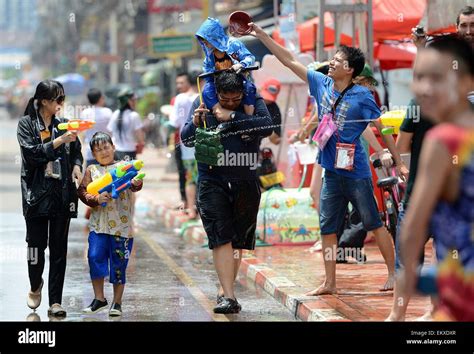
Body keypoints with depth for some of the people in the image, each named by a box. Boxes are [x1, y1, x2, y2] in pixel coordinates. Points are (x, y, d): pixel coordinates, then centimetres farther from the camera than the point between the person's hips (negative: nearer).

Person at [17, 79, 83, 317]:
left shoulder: (63, 124, 10)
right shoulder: (26, 124, 0)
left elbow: (76, 152, 16)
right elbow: (32, 153, -11)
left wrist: (77, 166, -4)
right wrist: (59, 141, -18)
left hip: (62, 194, 3)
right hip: (36, 193, -3)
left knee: (59, 248, 0)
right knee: (37, 243, 1)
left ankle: (55, 301, 3)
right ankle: (35, 286, 30)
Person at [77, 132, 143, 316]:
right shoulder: (91, 170, 10)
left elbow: (135, 185, -10)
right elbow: (83, 192, 3)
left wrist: (136, 183, -34)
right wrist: (97, 199, -15)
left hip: (122, 225, -1)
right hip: (98, 225, 1)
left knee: (118, 264, 3)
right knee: (95, 257, -8)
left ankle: (117, 302, 14)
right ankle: (99, 299, 7)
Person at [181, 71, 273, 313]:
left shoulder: (254, 102, 0)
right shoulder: (203, 103, 1)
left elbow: (267, 127, -17)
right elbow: (186, 140, -2)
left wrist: (231, 117, -19)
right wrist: (195, 123, -22)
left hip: (246, 182, 1)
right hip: (212, 182, -1)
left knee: (237, 241, 8)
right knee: (221, 239, -12)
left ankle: (224, 290, 22)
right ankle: (229, 296, -16)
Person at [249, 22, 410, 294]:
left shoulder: (362, 96, -10)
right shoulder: (322, 84, 5)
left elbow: (382, 128, -6)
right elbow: (290, 60, 9)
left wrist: (399, 162, -6)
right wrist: (261, 35, 7)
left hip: (356, 172, -6)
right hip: (331, 171, 6)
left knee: (374, 223, 1)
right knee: (328, 228, 8)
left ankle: (394, 274, 11)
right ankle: (330, 283, 15)